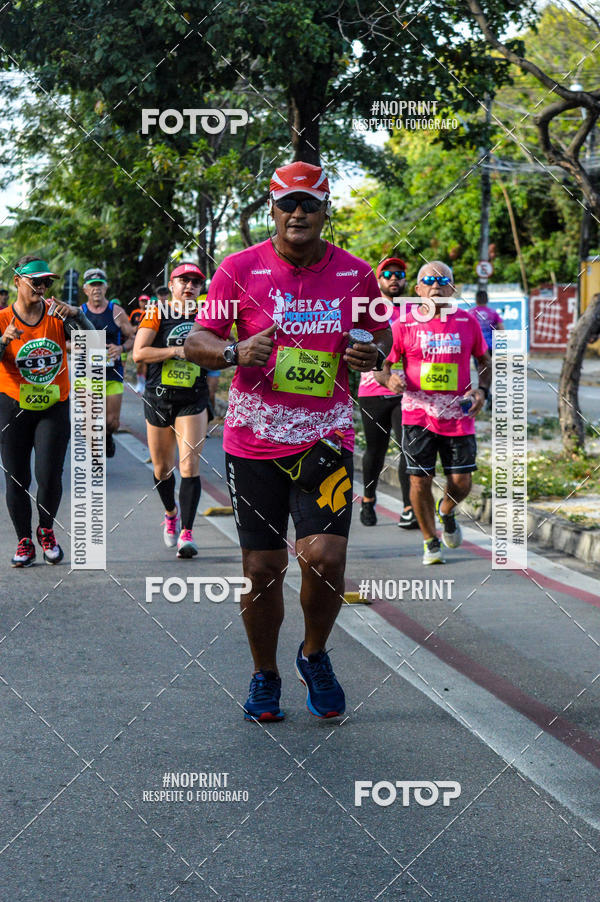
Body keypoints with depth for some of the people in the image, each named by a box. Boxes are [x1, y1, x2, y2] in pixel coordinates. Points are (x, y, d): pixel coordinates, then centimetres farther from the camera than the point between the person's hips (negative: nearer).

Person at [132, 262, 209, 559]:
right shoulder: (157, 313, -2)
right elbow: (138, 353, -12)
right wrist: (177, 350, -19)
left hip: (193, 400, 0)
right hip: (159, 397, 0)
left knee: (189, 465, -13)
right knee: (162, 467, 11)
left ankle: (186, 534, -13)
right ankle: (171, 512, 41)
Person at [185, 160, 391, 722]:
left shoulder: (355, 274, 3)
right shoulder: (240, 269, -2)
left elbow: (381, 330, 19)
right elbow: (196, 342, 0)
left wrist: (374, 352, -5)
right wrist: (237, 351, -21)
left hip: (324, 437, 0)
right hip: (253, 438, 0)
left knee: (324, 557, -13)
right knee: (262, 567, 4)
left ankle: (314, 656, 15)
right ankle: (264, 676, 25)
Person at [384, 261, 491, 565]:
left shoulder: (467, 322, 4)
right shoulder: (404, 324, -1)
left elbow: (485, 361, 16)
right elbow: (382, 363, 5)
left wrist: (482, 390, -1)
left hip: (458, 415, 1)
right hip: (418, 414, -1)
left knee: (461, 482, -1)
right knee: (419, 480, -2)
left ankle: (446, 511, 35)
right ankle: (431, 541, 18)